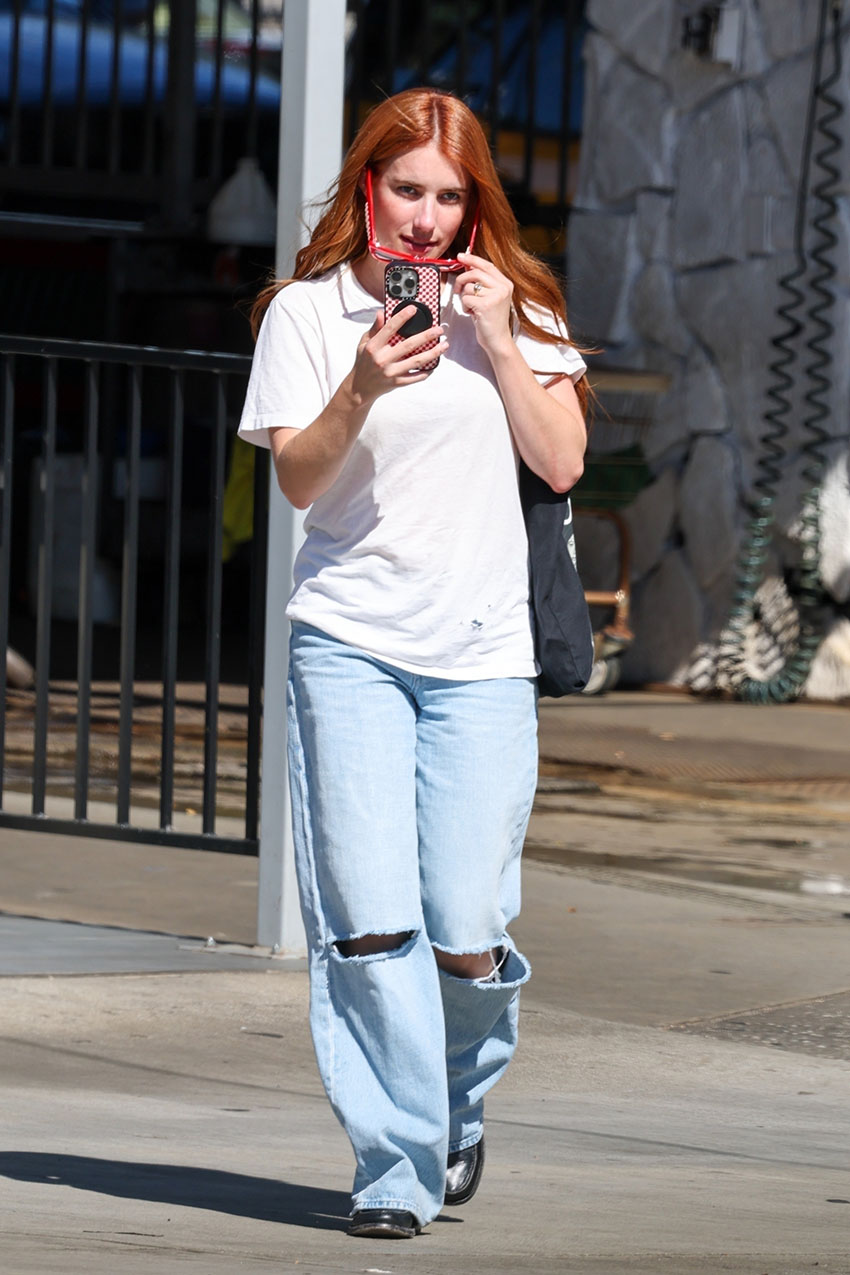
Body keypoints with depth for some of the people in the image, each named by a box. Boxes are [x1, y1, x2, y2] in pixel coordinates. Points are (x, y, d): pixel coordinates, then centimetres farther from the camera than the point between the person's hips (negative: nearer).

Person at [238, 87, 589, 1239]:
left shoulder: (514, 304, 8)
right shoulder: (308, 311, 2)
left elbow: (562, 463, 2)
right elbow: (296, 481, -4)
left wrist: (498, 342, -7)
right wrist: (362, 388, -21)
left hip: (481, 655, 1)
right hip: (348, 644, -1)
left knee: (466, 933, -5)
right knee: (370, 922, -11)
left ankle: (458, 1105, 24)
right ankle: (397, 1168, -3)